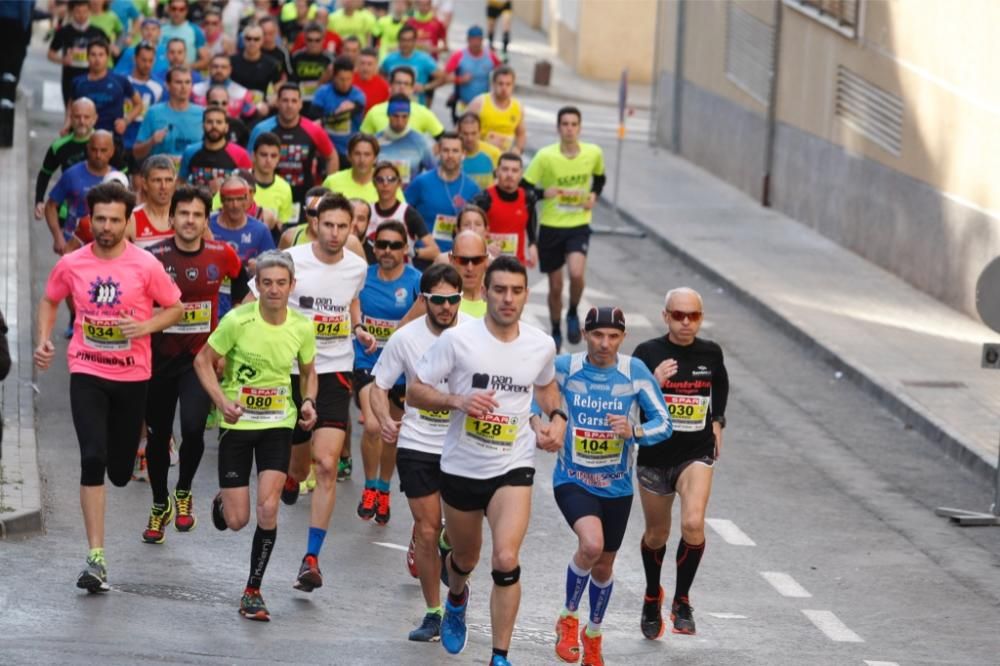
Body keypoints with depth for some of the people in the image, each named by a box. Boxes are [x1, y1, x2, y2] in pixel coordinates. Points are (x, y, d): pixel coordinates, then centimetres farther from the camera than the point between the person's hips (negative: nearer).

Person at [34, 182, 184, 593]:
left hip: (133, 376, 0)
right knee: (92, 459, -15)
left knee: (120, 472, 7)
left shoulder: (145, 265, -7)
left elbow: (175, 308, 3)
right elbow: (50, 301, 17)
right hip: (87, 373, 0)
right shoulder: (71, 265, -1)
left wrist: (143, 327, -14)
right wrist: (44, 340, 2)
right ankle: (96, 558, -14)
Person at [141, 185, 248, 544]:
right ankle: (160, 505, 31)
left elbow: (241, 283, 15)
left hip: (202, 355, 0)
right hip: (160, 356, 0)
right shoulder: (153, 257, -12)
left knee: (193, 426, -19)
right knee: (158, 434, 9)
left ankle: (184, 492, 9)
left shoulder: (222, 255, -6)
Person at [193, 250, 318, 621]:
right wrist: (221, 400, -19)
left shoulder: (301, 327, -5)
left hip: (278, 424, 2)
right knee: (237, 520, 0)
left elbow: (308, 371, 14)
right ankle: (222, 503, 40)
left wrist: (308, 402, -6)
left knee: (268, 509, -14)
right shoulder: (238, 321, -15)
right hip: (237, 423, -2)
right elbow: (203, 361, -4)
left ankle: (253, 591, 2)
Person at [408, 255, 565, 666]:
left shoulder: (542, 346, -1)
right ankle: (456, 599, 57)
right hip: (461, 466, 0)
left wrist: (557, 418, 3)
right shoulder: (457, 339, -11)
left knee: (506, 561, -19)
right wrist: (457, 401, -23)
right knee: (465, 559, 20)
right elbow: (415, 391, -6)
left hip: (514, 466, 0)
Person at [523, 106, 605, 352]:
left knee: (576, 273, -24)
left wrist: (594, 195, -3)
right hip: (550, 226, 0)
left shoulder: (593, 153, -6)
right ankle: (555, 332, 32)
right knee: (555, 286, 9)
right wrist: (544, 193, -27)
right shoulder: (545, 156, -13)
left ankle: (573, 314, 6)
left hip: (579, 225, 0)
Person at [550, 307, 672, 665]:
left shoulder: (635, 372, -11)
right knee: (591, 544, -29)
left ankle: (593, 635, 43)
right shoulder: (564, 367, -11)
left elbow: (663, 423, -8)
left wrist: (635, 430, -27)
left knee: (604, 565, 16)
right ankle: (568, 618, -4)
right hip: (572, 480, -2)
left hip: (616, 487, 2)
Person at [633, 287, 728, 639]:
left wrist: (717, 421, 15)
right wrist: (653, 383, -25)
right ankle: (652, 598, 44)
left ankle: (682, 600, -3)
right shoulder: (648, 353, -9)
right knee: (656, 534, 16)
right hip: (655, 455, 0)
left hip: (697, 454, 0)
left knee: (693, 524, -23)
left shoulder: (710, 352, -1)